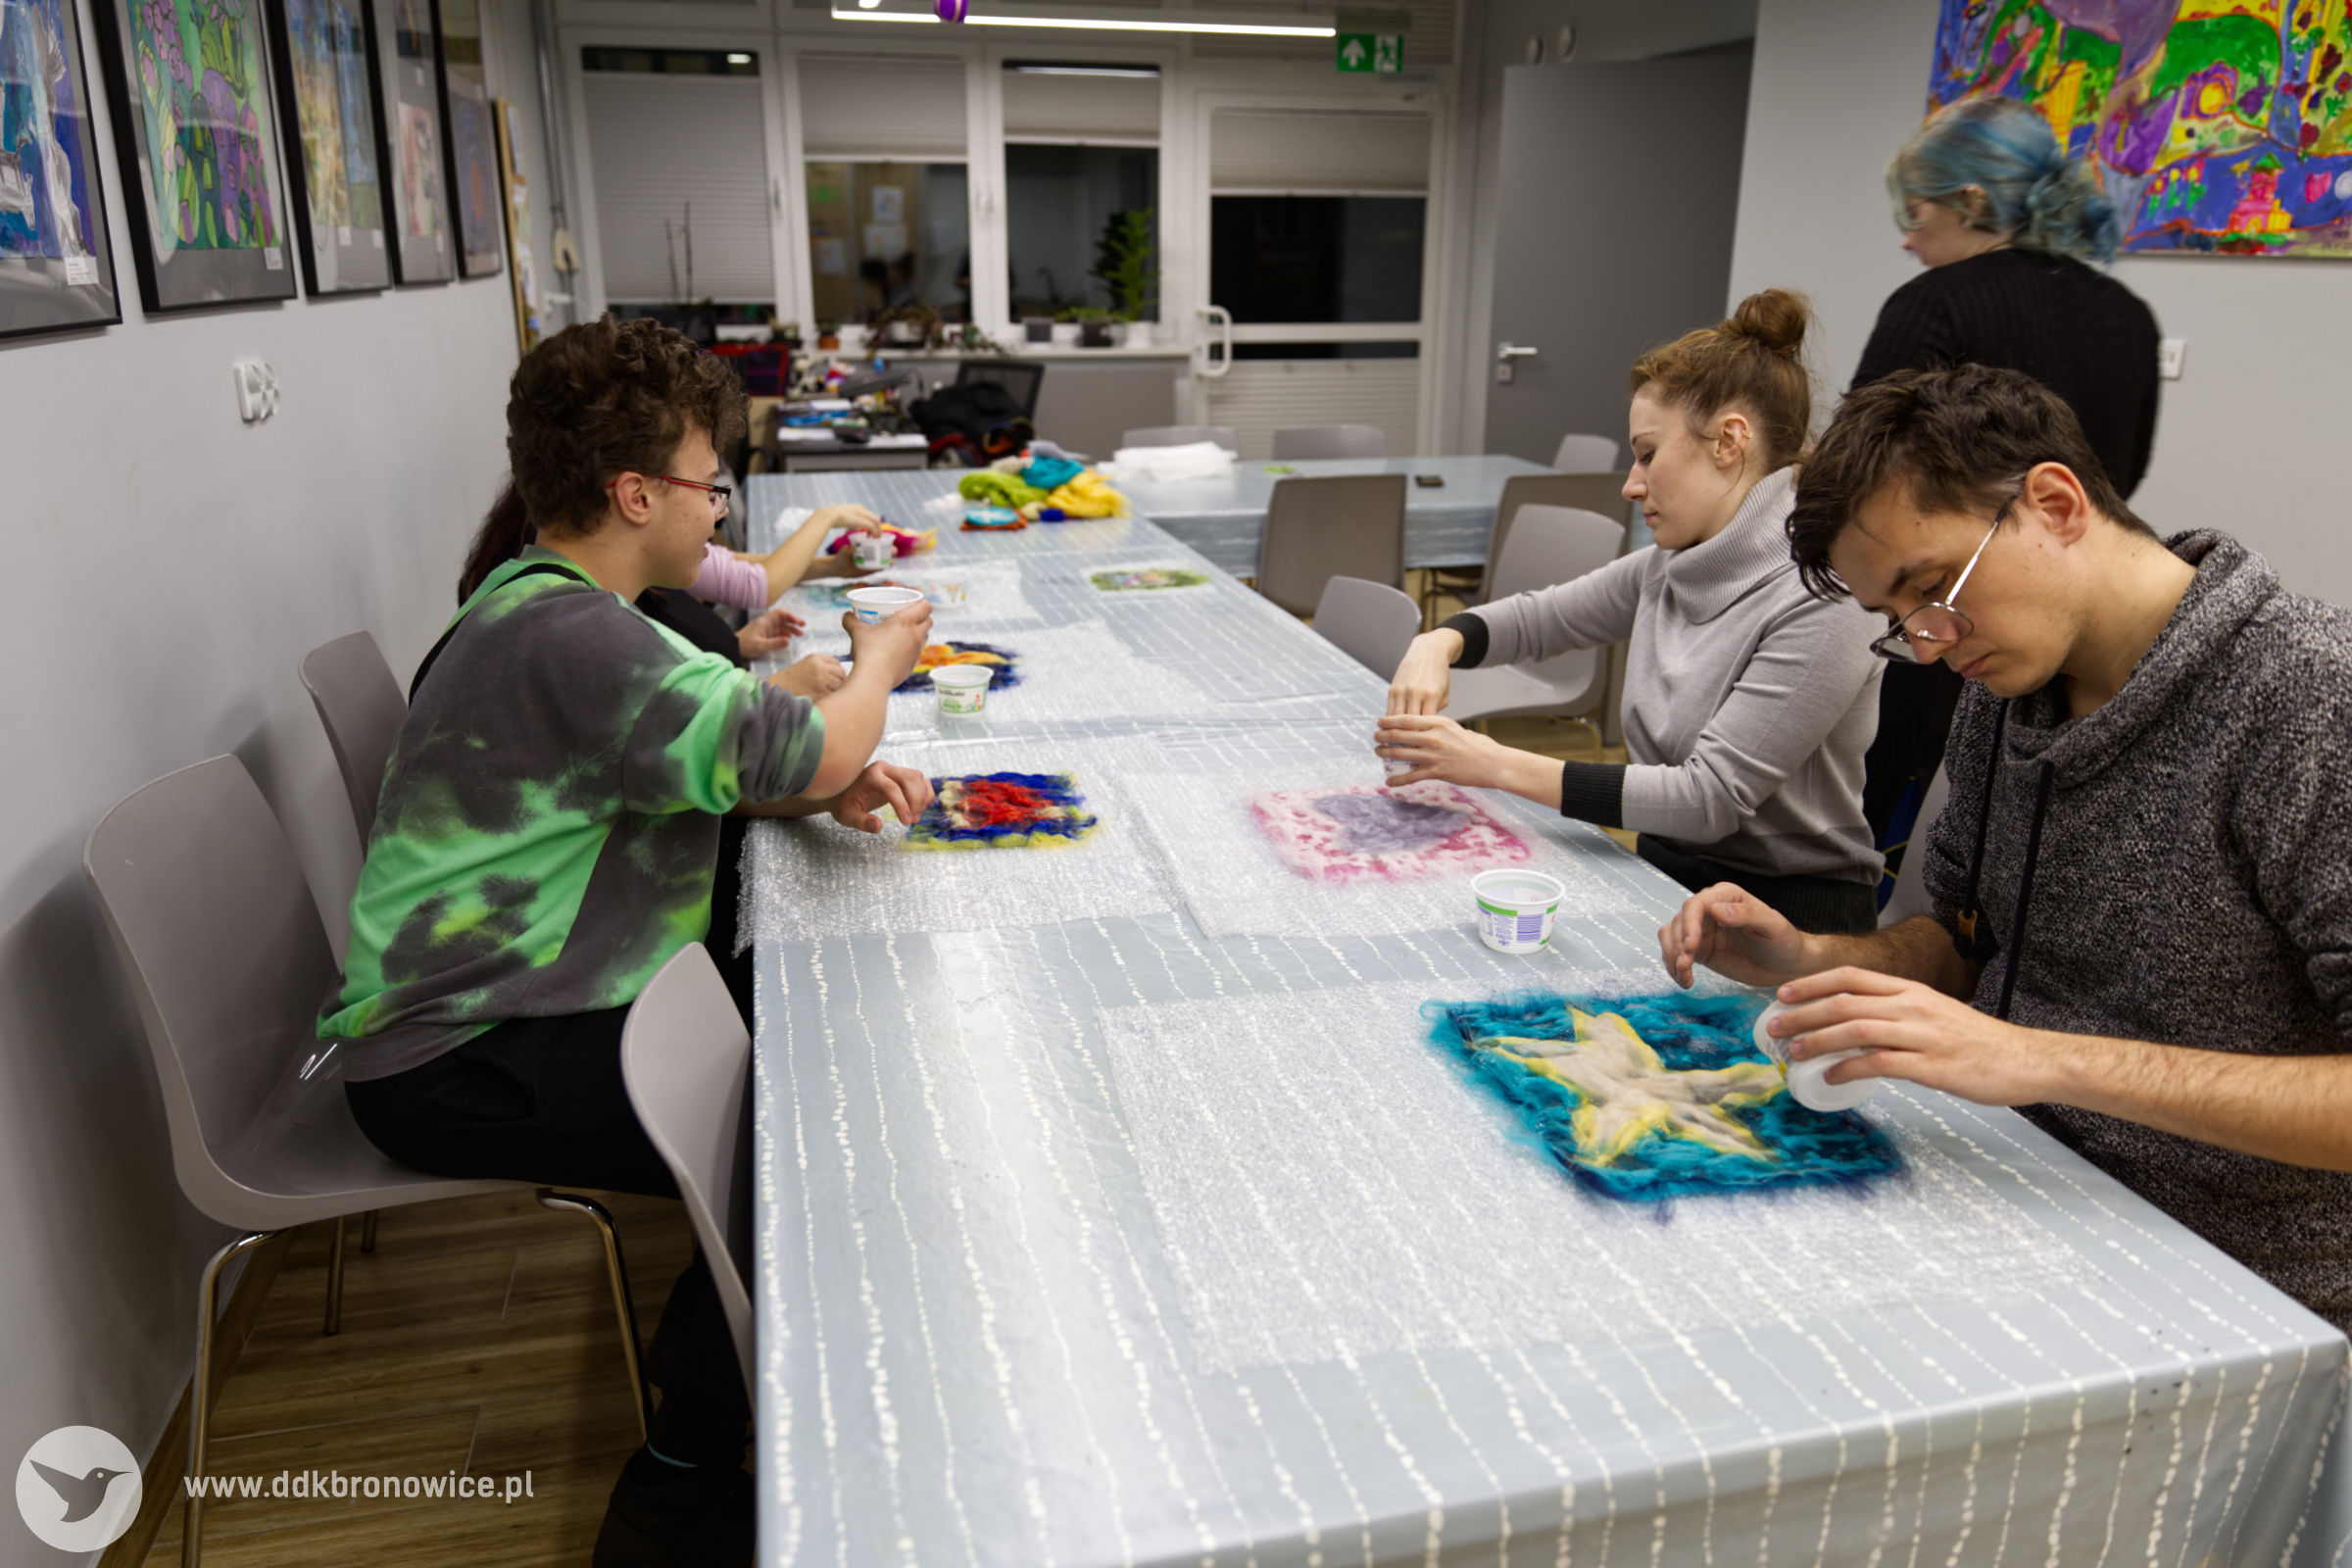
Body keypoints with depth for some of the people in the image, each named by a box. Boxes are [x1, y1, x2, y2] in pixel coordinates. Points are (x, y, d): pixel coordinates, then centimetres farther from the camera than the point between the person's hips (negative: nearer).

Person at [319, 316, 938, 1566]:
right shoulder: (571, 638, -25)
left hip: (489, 1006, 10)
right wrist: (881, 661, -4)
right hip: (455, 1071, -10)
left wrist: (832, 786, -5)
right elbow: (809, 750, -26)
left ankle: (715, 1362, 22)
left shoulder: (536, 604, 11)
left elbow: (699, 765, 15)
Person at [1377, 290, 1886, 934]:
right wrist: (1441, 641, -6)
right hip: (1666, 878, 7)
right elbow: (1538, 615, 17)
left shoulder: (1816, 605, -19)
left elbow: (1711, 798, -22)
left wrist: (1497, 765, -23)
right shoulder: (1670, 565, 4)